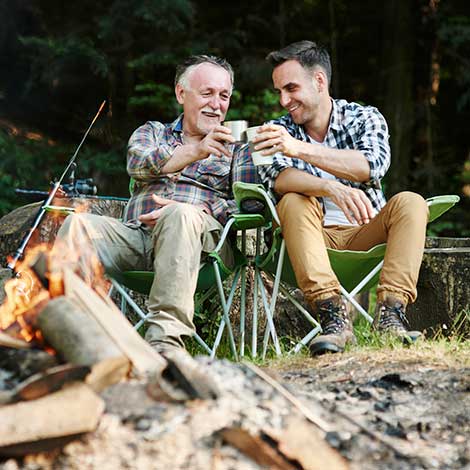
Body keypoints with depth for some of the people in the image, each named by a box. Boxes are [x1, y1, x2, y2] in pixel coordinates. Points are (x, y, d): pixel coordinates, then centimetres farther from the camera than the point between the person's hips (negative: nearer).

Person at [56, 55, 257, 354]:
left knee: (181, 215, -38)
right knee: (79, 224, -26)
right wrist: (195, 151, -17)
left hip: (202, 236, -2)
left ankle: (166, 339, -49)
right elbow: (138, 164, 1)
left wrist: (197, 211, -13)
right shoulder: (152, 132, 26)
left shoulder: (236, 146, 22)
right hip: (137, 234, 2)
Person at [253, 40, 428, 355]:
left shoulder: (365, 118, 1)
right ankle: (334, 317, -42)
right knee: (294, 202, -29)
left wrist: (300, 149, -34)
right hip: (314, 239, 0)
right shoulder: (278, 131, 3)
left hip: (364, 235, 0)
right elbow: (278, 179, -19)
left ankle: (391, 313, -37)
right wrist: (332, 189, -40)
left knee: (410, 203, -24)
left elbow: (373, 165, -22)